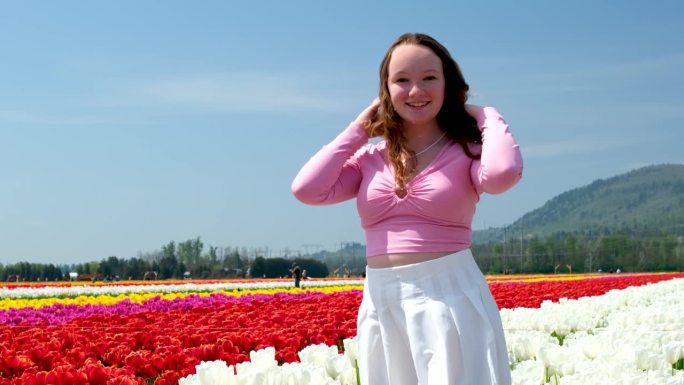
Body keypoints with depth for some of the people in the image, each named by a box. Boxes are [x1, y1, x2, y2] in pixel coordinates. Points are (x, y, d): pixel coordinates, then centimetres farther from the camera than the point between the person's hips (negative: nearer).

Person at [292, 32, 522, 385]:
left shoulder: (466, 149, -2)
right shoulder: (371, 159, 9)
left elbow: (502, 173, -25)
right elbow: (307, 190, -5)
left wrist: (487, 117, -6)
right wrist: (359, 127, 4)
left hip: (450, 300, -4)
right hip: (381, 306, 4)